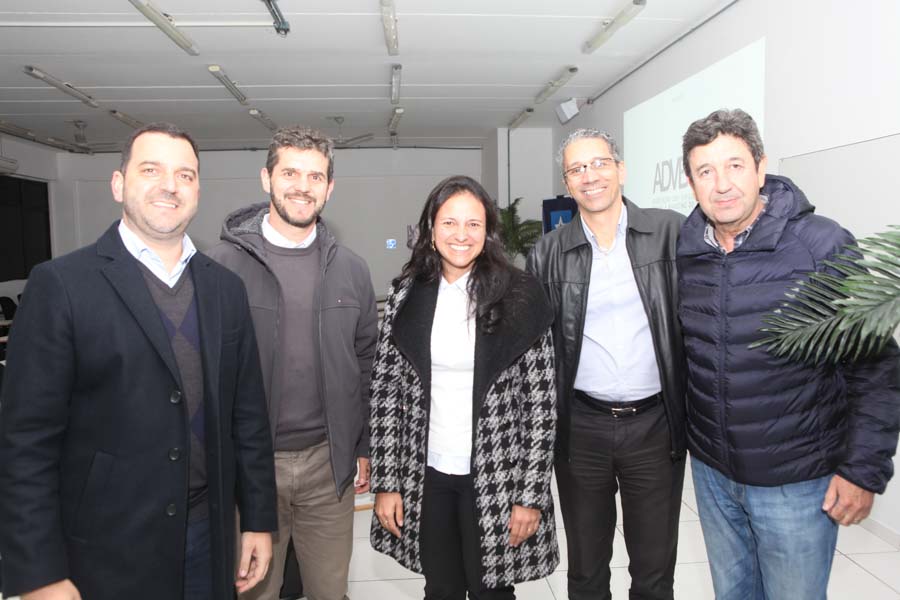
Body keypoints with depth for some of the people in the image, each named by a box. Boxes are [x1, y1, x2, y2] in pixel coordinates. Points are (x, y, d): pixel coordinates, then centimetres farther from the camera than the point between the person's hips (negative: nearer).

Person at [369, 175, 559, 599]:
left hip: (494, 477, -2)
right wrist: (386, 483, -1)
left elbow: (540, 400, -7)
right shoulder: (407, 294, -1)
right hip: (426, 477, 2)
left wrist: (532, 494, -8)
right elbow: (385, 392, 1)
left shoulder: (518, 295, -8)